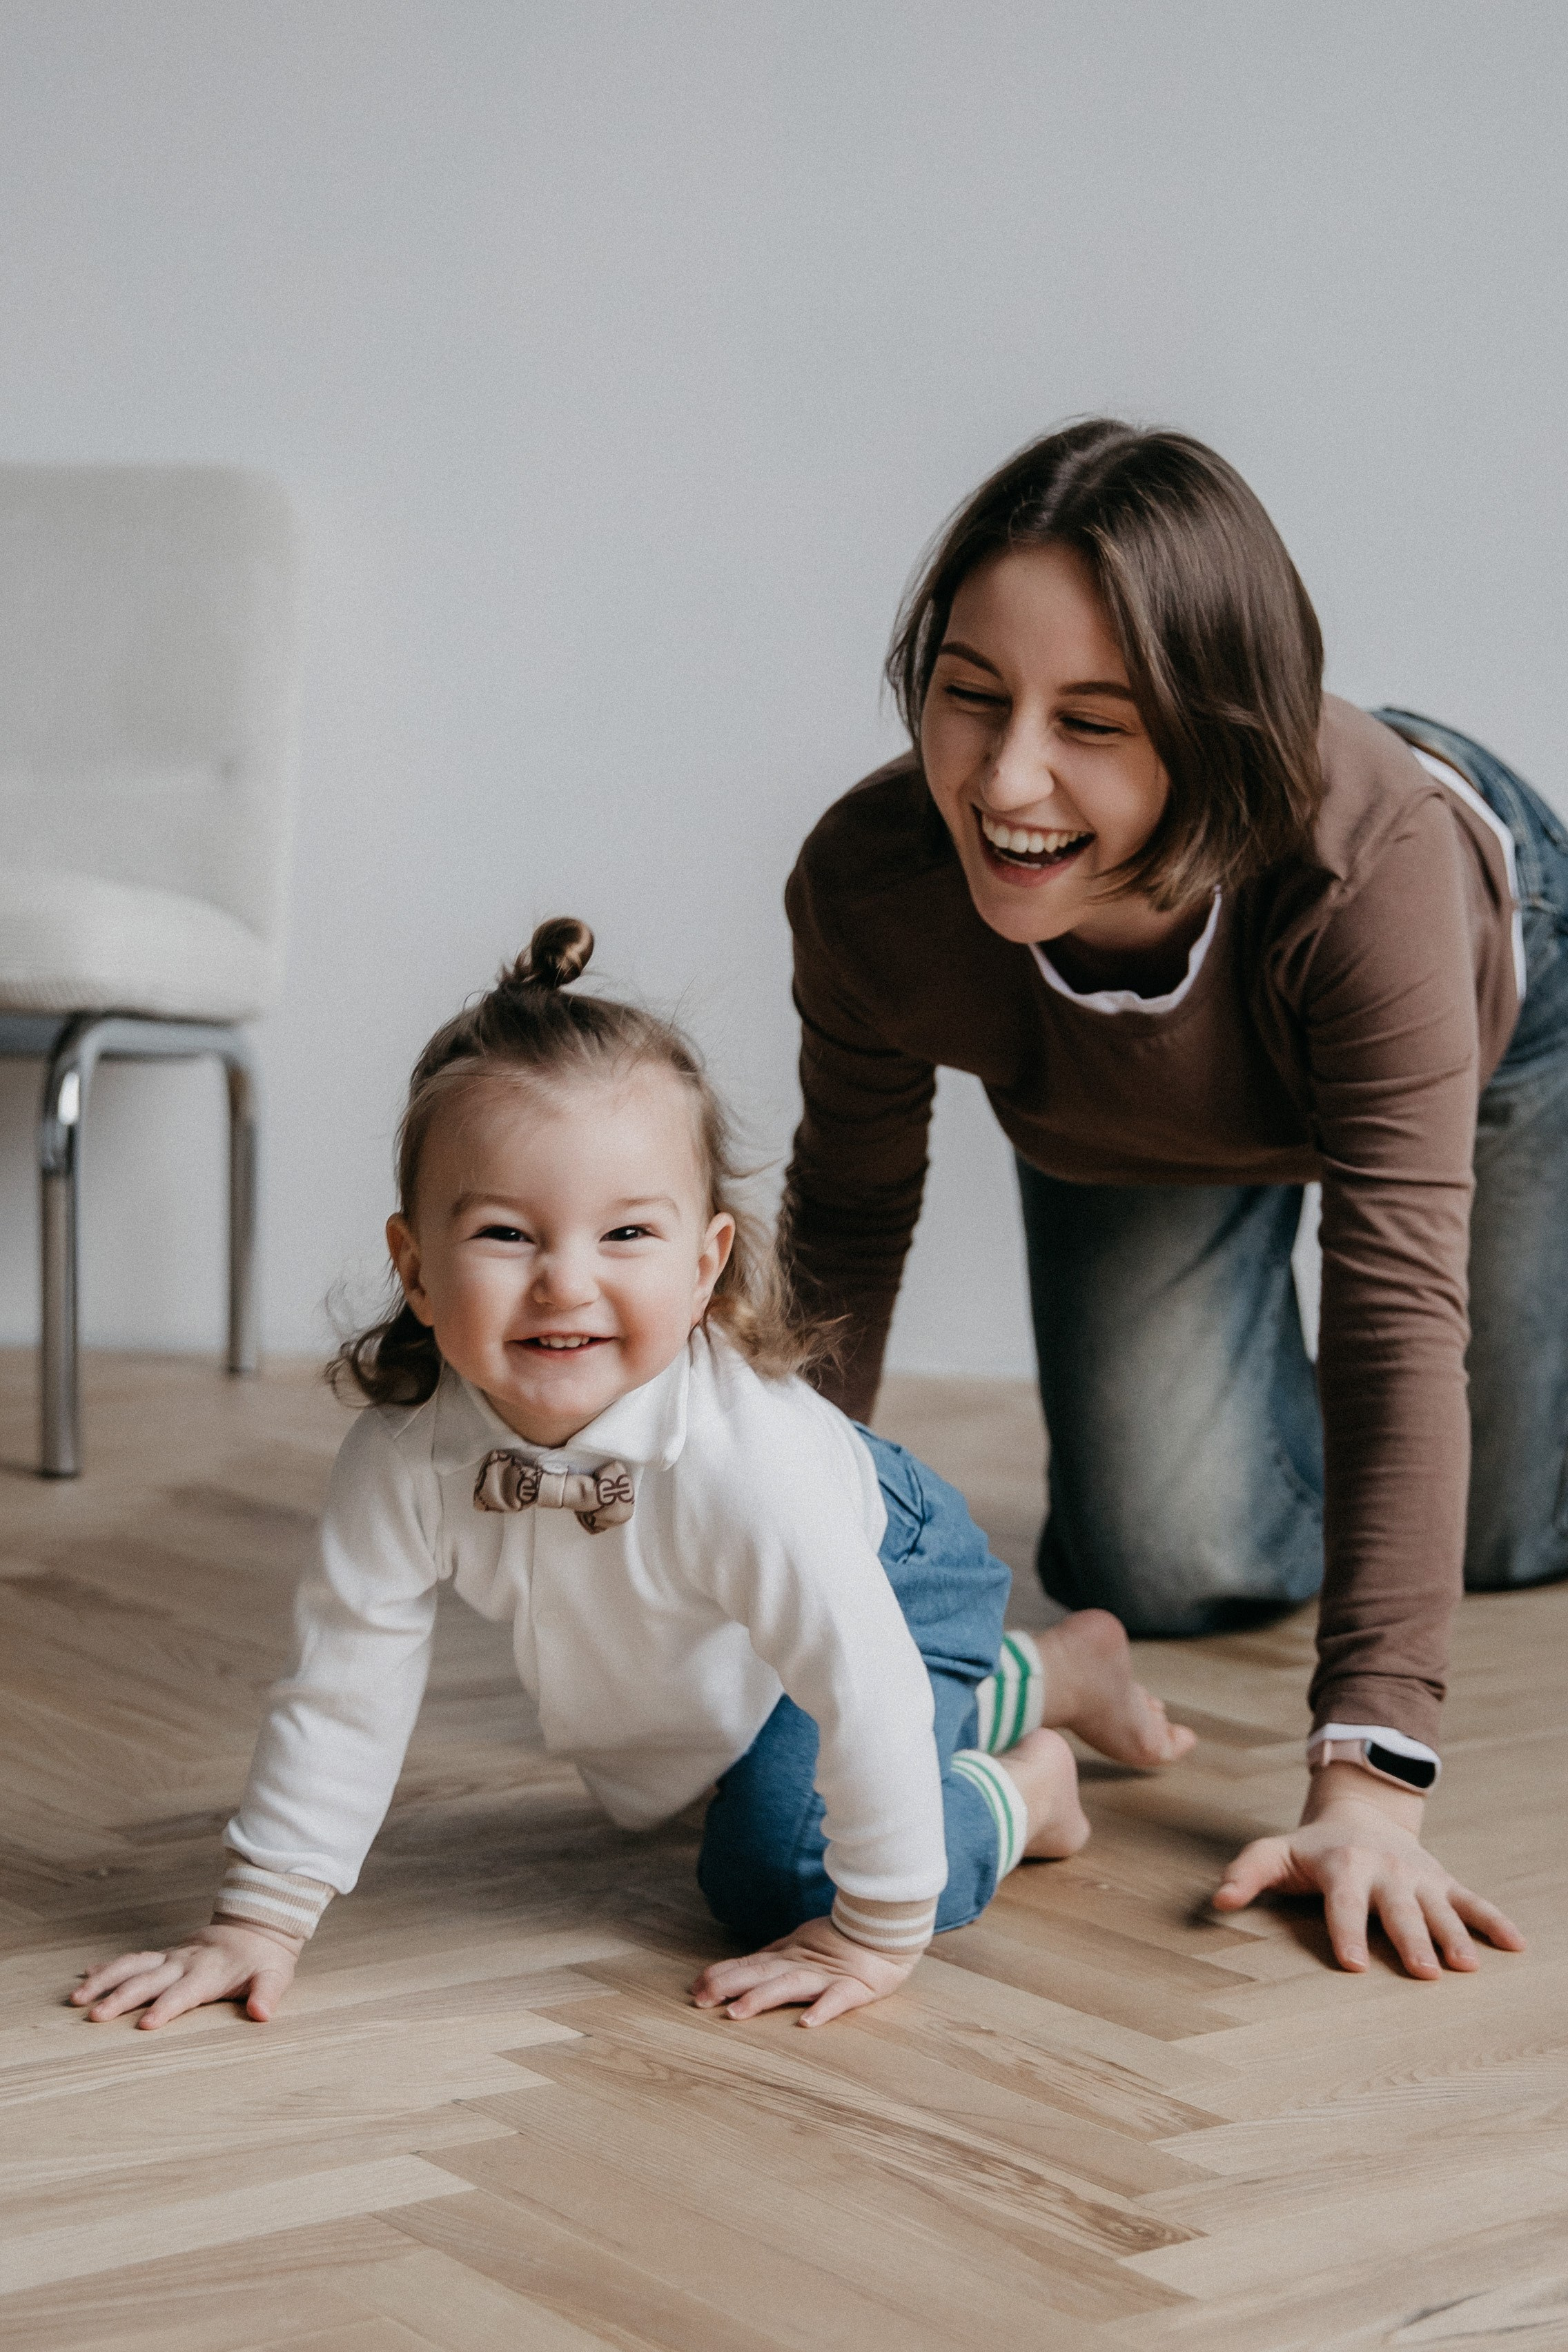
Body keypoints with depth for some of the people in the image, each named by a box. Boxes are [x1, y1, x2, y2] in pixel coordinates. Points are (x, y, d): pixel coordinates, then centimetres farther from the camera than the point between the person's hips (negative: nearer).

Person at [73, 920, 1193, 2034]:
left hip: (893, 1576, -6)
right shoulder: (403, 1458, -33)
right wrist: (260, 1920, -22)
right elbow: (343, 1692, -23)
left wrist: (880, 1935, -33)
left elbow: (868, 1688, -40)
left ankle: (1029, 1789, 8)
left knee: (782, 1869, -23)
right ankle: (1046, 1674, 51)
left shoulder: (744, 1460, -46)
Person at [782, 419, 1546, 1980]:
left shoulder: (1378, 857, -48)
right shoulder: (868, 887, -39)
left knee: (1506, 1535, 10)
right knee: (1165, 1577, -2)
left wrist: (1371, 1778, -54)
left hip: (1495, 1013, -1)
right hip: (1136, 1135, 2)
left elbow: (1401, 1308, -48)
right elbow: (849, 1217, -17)